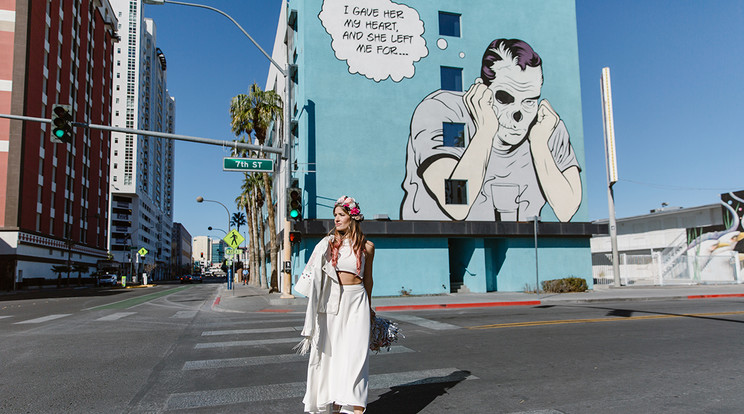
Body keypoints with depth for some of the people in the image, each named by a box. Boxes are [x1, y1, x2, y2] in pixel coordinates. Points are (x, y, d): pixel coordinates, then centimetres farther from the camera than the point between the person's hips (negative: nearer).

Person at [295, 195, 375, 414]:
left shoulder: (366, 246, 3)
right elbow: (317, 274, 7)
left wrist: (369, 307, 21)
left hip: (357, 300, -1)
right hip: (332, 301, 1)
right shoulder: (328, 243, 4)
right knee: (332, 351, 4)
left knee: (356, 351, -6)